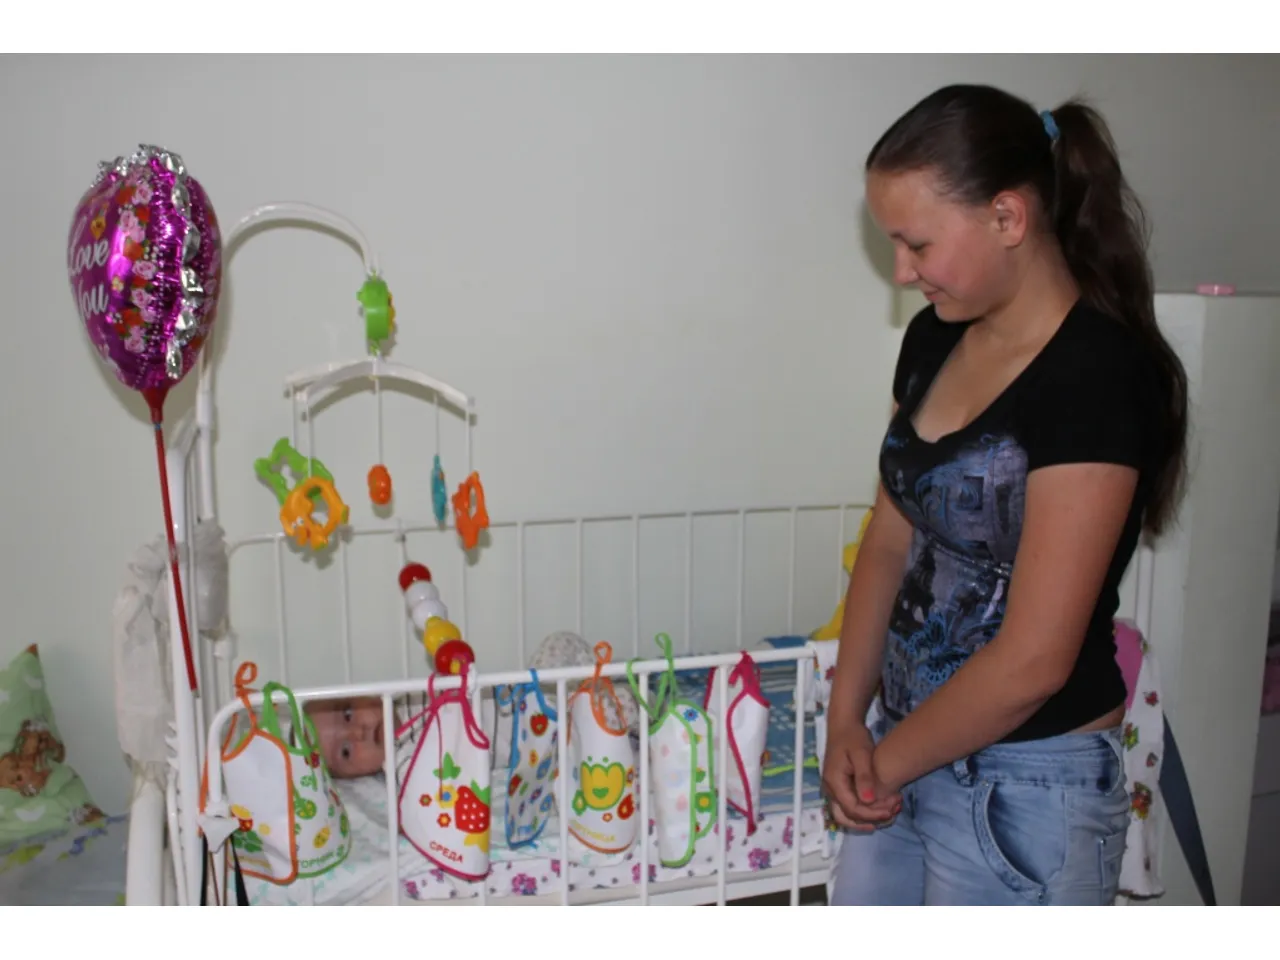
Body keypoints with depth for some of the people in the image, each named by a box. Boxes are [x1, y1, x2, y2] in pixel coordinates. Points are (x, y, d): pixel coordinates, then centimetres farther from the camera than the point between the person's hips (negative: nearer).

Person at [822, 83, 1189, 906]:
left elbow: (1032, 659, -22)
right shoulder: (936, 340, 2)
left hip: (1029, 787, -7)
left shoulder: (1100, 375, -21)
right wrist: (847, 721, -2)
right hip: (909, 752, 7)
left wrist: (885, 759, -10)